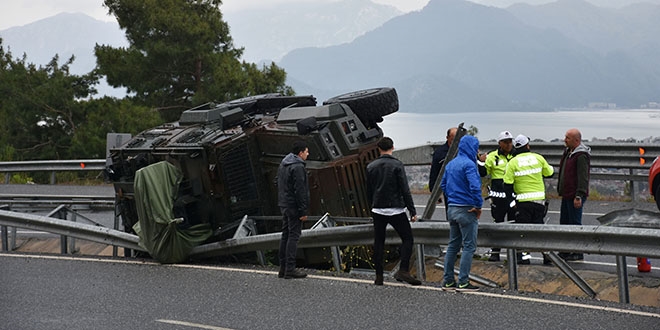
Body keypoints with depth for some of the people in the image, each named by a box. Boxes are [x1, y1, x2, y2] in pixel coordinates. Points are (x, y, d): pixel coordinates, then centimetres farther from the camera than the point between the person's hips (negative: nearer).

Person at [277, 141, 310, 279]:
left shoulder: (283, 164, 14)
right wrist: (303, 211, -18)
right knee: (293, 236, -6)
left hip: (284, 205, 9)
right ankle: (290, 269, -7)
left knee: (285, 235, 12)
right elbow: (300, 190, -20)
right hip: (294, 206, -9)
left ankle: (283, 267, 15)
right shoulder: (298, 167, -17)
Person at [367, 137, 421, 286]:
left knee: (378, 242, 9)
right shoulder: (397, 165, -7)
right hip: (396, 210, -4)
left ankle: (379, 276, 7)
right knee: (407, 239, 5)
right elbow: (405, 190, -10)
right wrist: (412, 211, -7)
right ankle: (403, 270, -10)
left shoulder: (371, 166, 7)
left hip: (378, 210, 4)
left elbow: (369, 191, 13)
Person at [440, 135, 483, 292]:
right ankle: (463, 282, -4)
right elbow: (475, 187, -25)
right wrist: (479, 206, -15)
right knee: (469, 246, -2)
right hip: (466, 210, -8)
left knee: (453, 245, 14)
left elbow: (443, 184, 19)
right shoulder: (469, 164, -15)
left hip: (452, 208, 8)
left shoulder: (450, 164, 12)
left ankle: (448, 281, 15)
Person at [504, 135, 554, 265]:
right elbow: (549, 173, 14)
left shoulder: (512, 163, -5)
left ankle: (523, 257, 3)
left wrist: (511, 201, 1)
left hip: (523, 201, -2)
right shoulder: (538, 158, 1)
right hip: (539, 199, 2)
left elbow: (508, 184, -8)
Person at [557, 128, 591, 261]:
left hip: (575, 196, -10)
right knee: (564, 223, 14)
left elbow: (583, 178, -22)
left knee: (575, 223, -4)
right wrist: (561, 190, 21)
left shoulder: (581, 155, -17)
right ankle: (565, 251, 22)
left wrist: (579, 196, -25)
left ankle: (578, 252, 2)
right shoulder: (568, 152, 14)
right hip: (566, 195, 10)